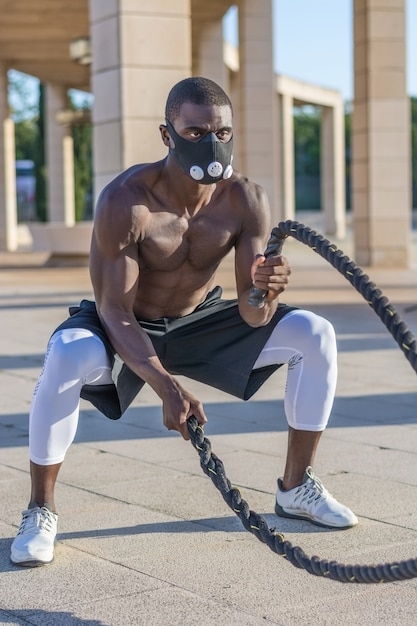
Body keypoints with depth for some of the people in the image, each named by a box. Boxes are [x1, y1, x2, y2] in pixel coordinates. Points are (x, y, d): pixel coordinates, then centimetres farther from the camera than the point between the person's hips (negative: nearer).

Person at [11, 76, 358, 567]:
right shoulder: (125, 200, -30)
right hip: (124, 326, -4)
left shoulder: (246, 200, -18)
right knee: (68, 357, -38)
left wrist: (264, 292, -43)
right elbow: (115, 313, -29)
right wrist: (166, 386, -43)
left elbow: (251, 316, -18)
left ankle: (296, 488, 5)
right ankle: (40, 512, -17)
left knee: (314, 335, -11)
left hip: (198, 321, 4)